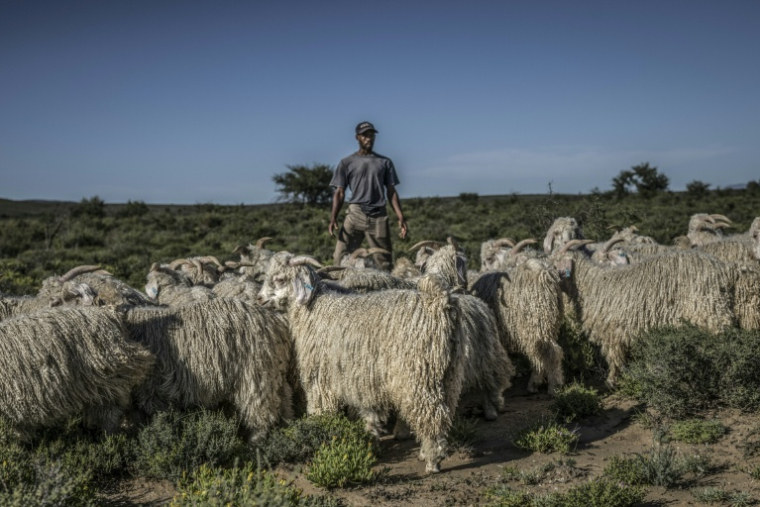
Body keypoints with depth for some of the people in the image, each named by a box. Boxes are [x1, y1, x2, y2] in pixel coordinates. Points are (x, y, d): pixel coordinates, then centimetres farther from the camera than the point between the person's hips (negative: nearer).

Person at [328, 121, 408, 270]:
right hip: (355, 214, -1)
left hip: (379, 216, 2)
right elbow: (339, 193, 6)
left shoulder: (385, 162, 15)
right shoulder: (347, 163, 11)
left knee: (385, 261, 1)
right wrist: (333, 218, -8)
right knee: (341, 257, -12)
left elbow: (391, 192, 12)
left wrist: (400, 218, 1)